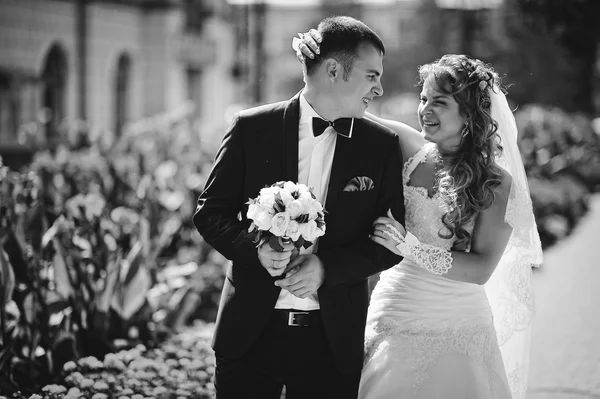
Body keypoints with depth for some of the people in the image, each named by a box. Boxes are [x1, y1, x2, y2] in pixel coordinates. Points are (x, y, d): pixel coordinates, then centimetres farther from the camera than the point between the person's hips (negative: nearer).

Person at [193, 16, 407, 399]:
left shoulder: (382, 145, 3)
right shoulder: (252, 128, -1)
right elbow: (210, 212, 2)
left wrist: (326, 267, -14)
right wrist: (255, 249, -17)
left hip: (333, 338, 1)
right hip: (250, 331, -1)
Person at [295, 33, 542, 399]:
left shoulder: (496, 182, -7)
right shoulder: (411, 151, 1)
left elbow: (481, 269, -14)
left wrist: (410, 247, -24)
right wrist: (312, 57, -10)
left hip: (455, 331, -3)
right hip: (392, 319, 3)